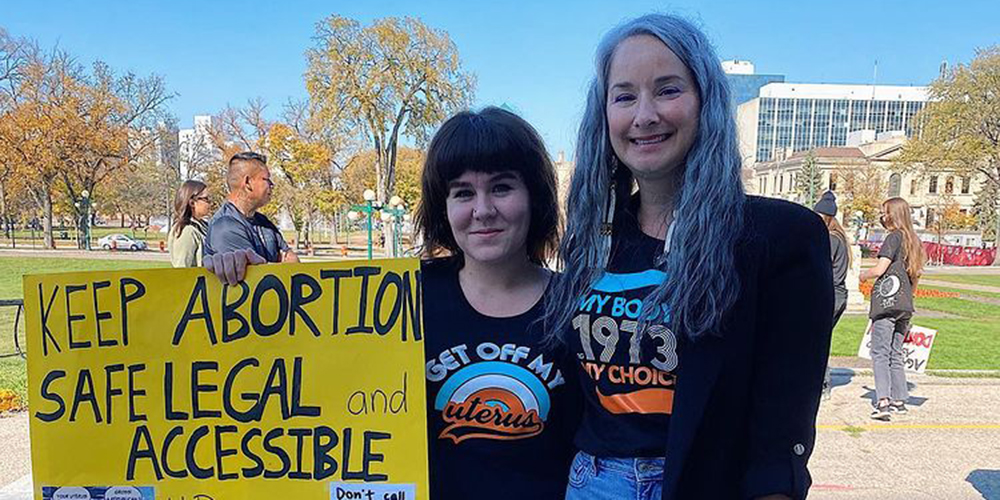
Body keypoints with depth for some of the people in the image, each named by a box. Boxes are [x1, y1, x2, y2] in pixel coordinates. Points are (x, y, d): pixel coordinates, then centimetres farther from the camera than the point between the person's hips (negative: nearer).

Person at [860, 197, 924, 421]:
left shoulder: (894, 237, -8)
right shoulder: (914, 241, 16)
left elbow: (879, 269, -14)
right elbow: (915, 279, 21)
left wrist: (864, 274, 4)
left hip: (886, 302, -8)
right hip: (905, 306, 8)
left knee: (880, 353, -8)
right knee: (895, 354, 14)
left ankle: (883, 401, -16)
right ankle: (899, 400, 17)